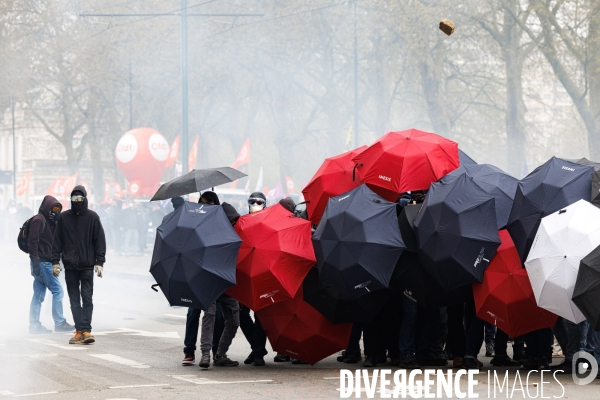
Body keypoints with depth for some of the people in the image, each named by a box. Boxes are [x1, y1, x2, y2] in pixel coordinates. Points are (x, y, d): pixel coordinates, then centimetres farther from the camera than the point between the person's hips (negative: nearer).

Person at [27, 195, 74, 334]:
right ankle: (59, 323, -3)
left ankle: (34, 325, 9)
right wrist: (35, 262, -22)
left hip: (46, 263, 9)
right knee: (57, 290, -7)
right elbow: (32, 242, -18)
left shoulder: (50, 222, 19)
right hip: (42, 263, -9)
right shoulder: (38, 220, -11)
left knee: (38, 295, 8)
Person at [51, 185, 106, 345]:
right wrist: (55, 261, 2)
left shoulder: (92, 217, 0)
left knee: (87, 298, -6)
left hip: (87, 266, -2)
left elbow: (100, 241, 1)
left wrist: (99, 262, -5)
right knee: (74, 300, 4)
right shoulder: (64, 218, 5)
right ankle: (80, 330, 6)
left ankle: (85, 330, -8)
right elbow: (57, 241, 8)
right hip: (70, 266, 2)